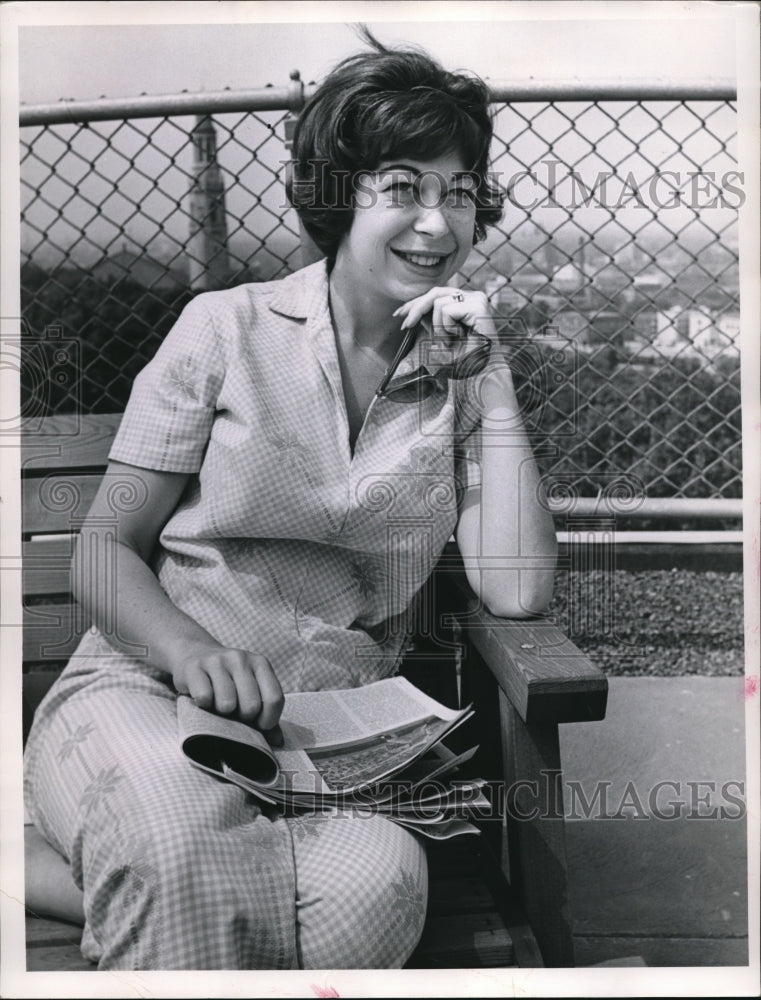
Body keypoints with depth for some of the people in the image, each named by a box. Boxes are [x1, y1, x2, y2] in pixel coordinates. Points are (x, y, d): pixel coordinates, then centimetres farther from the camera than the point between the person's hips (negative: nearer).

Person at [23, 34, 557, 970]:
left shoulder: (459, 377, 8)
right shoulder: (229, 328, 1)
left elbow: (516, 591, -4)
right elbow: (103, 550, 0)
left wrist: (494, 384, -6)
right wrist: (192, 649, -21)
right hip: (149, 684, -3)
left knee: (380, 877, -30)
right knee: (184, 843, -37)